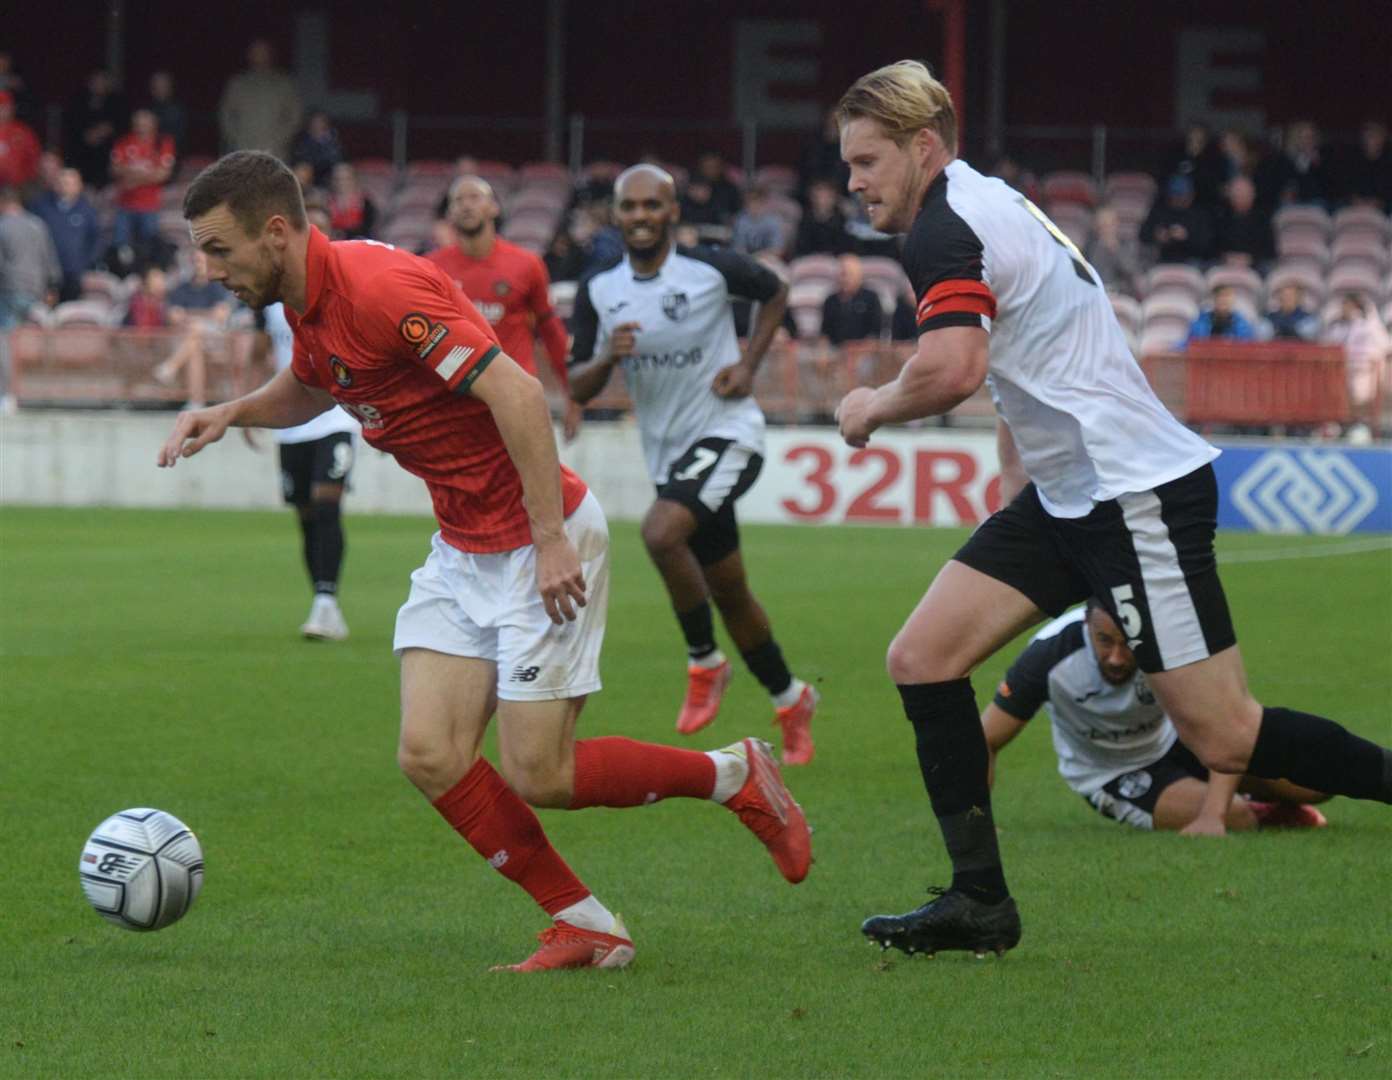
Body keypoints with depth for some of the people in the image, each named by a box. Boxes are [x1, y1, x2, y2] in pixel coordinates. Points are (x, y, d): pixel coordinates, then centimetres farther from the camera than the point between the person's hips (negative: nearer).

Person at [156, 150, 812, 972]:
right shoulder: (307, 302, 5)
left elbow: (516, 392, -28)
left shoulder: (378, 287, -24)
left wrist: (551, 538, -29)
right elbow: (307, 391, 29)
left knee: (538, 776, -8)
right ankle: (585, 926, 5)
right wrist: (230, 413, 8)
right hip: (462, 552, 9)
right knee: (431, 756, -5)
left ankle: (736, 776, 13)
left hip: (540, 544, -9)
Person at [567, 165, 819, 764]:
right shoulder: (599, 291, 0)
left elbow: (775, 292, 10)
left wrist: (748, 365, -3)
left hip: (728, 433, -5)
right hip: (669, 453, 5)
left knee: (661, 532, -30)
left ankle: (704, 663, -11)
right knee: (729, 594, 13)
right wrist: (608, 358, -19)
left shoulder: (713, 268, -10)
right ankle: (790, 701, 32)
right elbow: (577, 388, 3)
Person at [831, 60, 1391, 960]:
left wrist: (872, 408, -11)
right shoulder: (989, 207, 16)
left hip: (1137, 495, -10)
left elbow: (951, 370, -31)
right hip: (1067, 496, 10)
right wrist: (1020, 477, 24)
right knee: (922, 658, 2)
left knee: (1225, 739, -8)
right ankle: (980, 903, 3)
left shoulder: (945, 228, -15)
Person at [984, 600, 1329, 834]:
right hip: (1110, 776, -2)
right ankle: (1264, 816, 14)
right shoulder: (1050, 653, -31)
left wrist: (1212, 816, -50)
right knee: (1234, 820, -26)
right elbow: (986, 742, -23)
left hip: (1173, 740, 2)